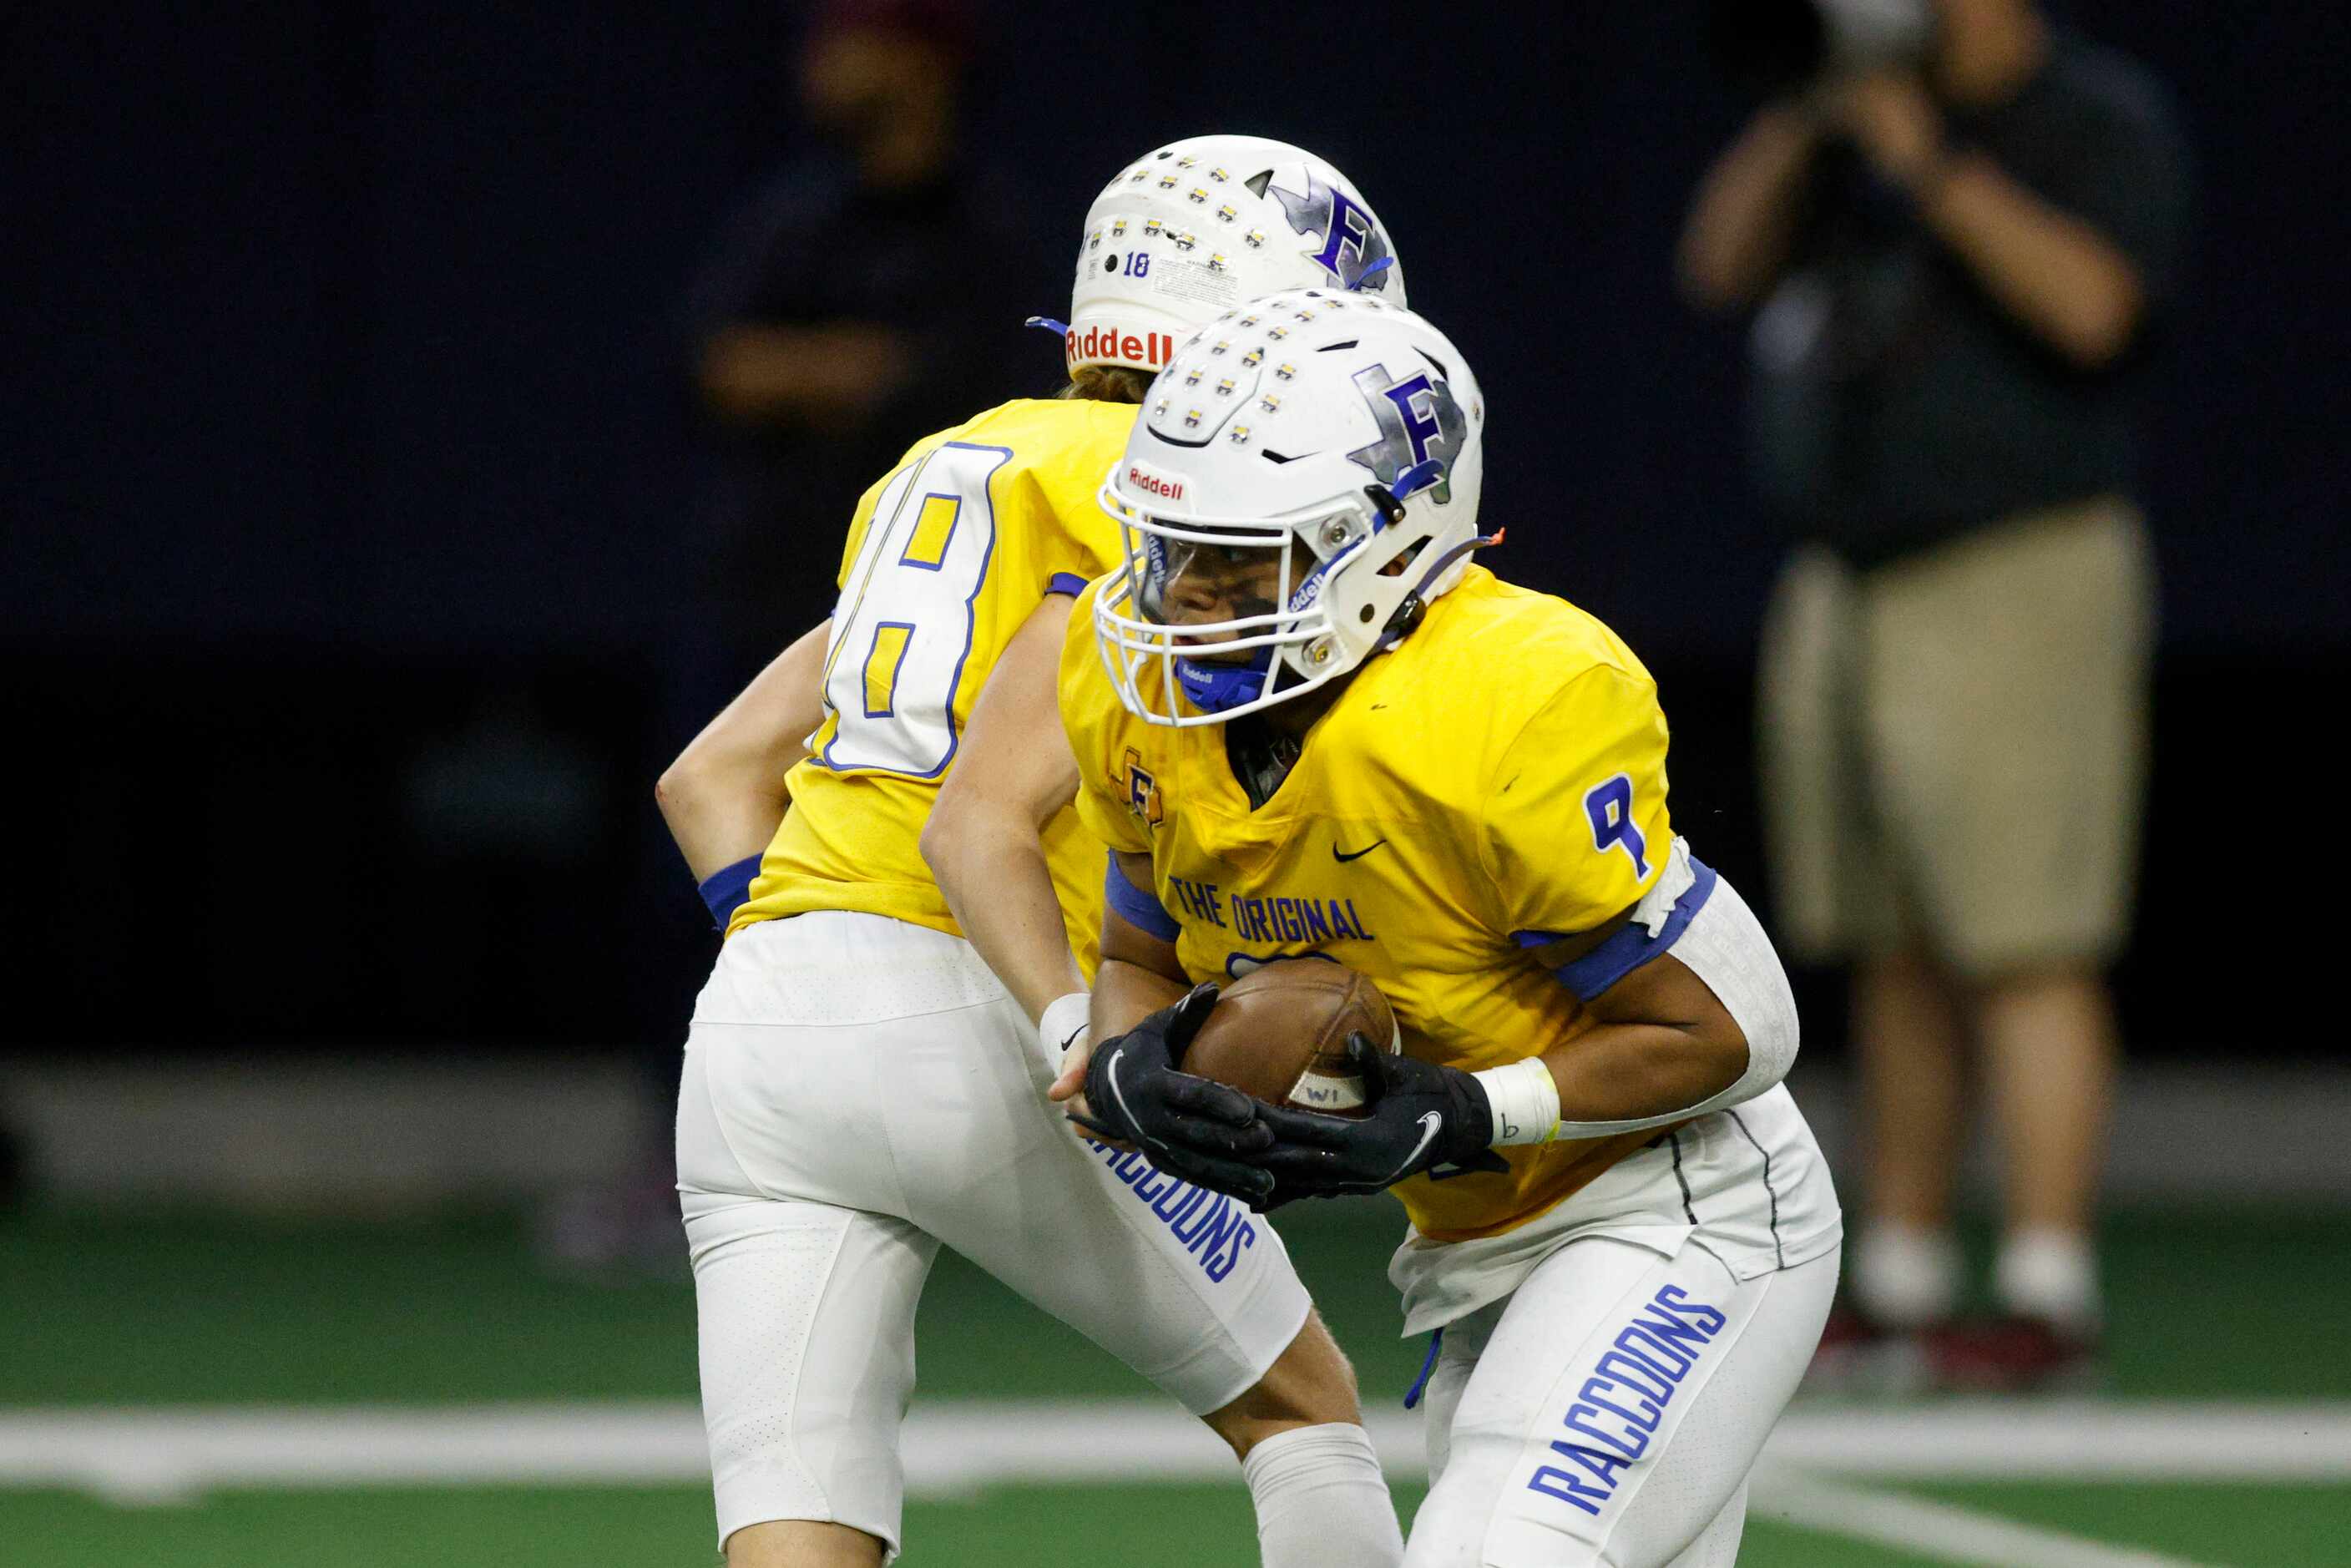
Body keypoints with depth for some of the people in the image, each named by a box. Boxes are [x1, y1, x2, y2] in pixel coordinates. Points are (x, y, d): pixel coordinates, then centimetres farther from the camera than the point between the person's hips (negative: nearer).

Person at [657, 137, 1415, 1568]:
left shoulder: (958, 468, 23)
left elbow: (710, 780, 19)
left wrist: (810, 992, 18)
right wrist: (1084, 1045, -23)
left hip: (757, 1021, 7)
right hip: (966, 1028, -7)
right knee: (1299, 1399, 16)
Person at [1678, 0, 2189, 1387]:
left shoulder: (2103, 121, -4)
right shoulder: (1874, 125, 15)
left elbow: (2094, 308, -21)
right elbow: (1723, 265, 7)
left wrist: (1935, 168, -22)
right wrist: (1805, 114, -5)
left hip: (2020, 581, -7)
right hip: (1853, 587, 7)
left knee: (2023, 950, -12)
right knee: (1899, 958, 8)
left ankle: (2050, 1296, -15)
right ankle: (1902, 1284, 11)